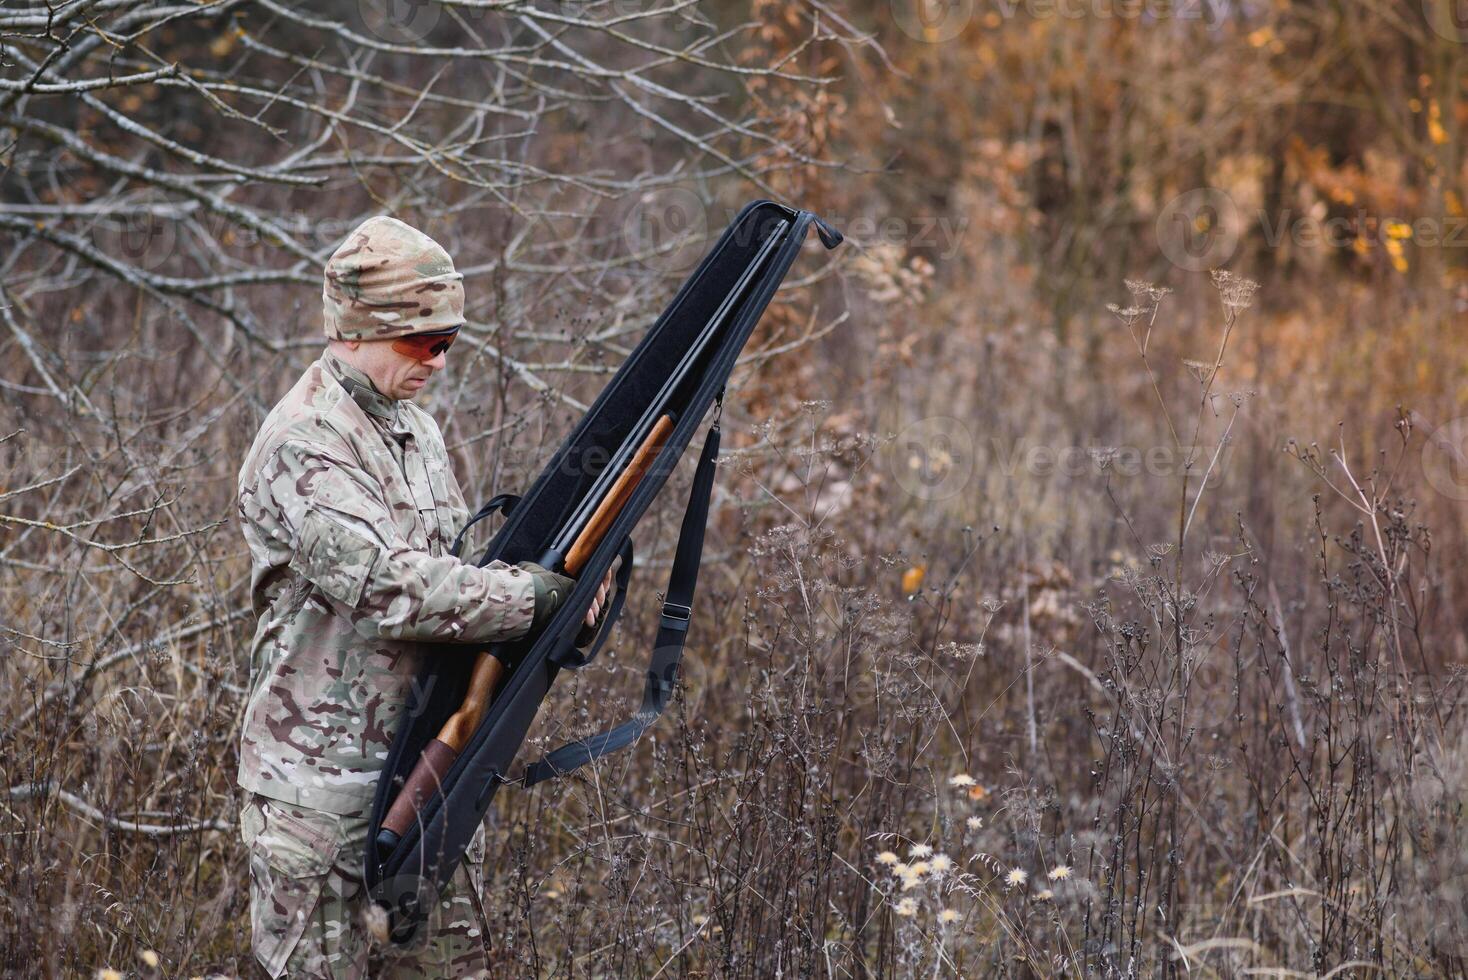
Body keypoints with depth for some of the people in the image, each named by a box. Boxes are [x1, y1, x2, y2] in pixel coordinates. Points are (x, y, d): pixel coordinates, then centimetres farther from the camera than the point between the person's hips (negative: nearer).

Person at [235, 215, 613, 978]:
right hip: (322, 785, -9)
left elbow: (455, 562, 18)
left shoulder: (418, 431, 14)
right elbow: (391, 587, -26)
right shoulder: (305, 446, -17)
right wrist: (536, 596, -23)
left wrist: (562, 585, -1)